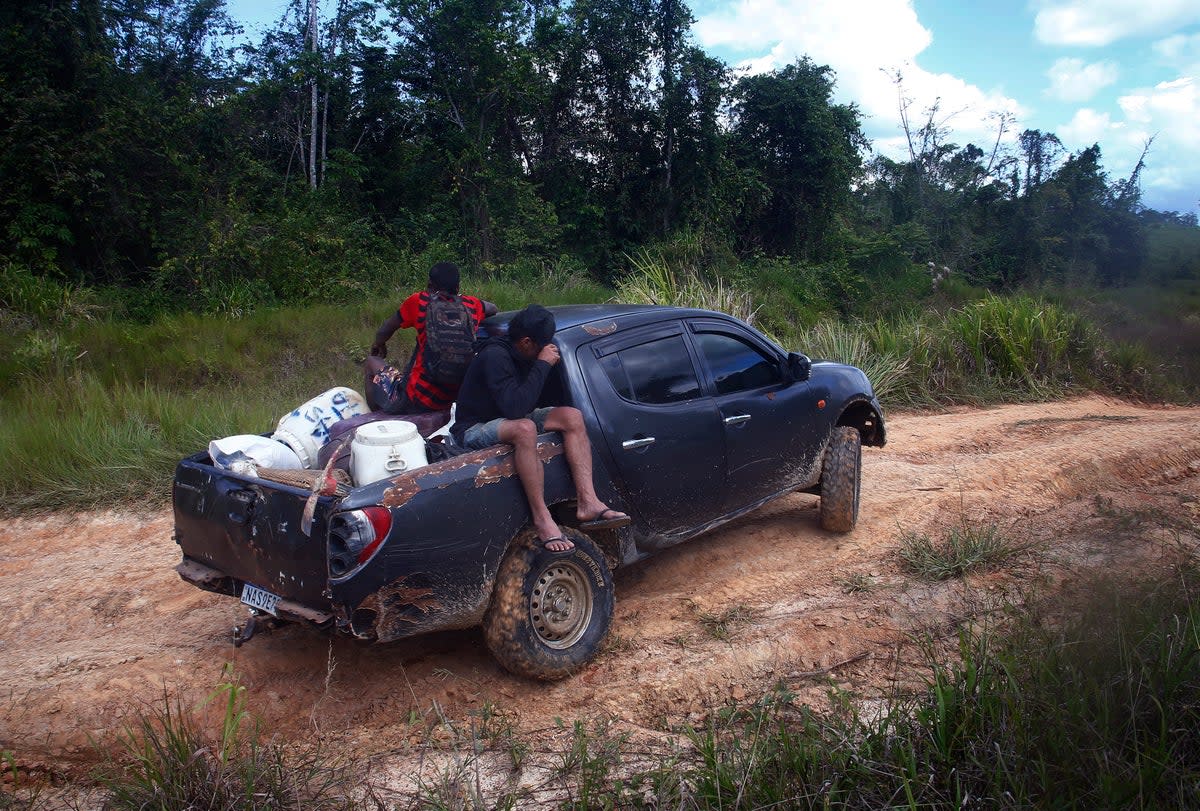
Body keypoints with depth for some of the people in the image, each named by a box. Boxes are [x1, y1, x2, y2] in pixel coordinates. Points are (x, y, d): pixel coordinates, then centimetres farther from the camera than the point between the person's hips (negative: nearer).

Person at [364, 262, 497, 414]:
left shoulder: (419, 301, -7)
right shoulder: (470, 304, 2)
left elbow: (382, 332, 6)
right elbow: (492, 309, 26)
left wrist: (378, 345, 27)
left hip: (416, 401, -5)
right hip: (450, 400, 5)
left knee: (371, 363, 20)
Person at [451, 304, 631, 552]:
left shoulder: (521, 355, 3)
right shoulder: (495, 356, -23)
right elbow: (515, 408, -34)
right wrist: (543, 365, -28)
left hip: (510, 420, 9)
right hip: (475, 430, -9)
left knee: (571, 416, -11)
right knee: (524, 428, -41)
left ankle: (588, 503, -24)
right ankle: (542, 519, -34)